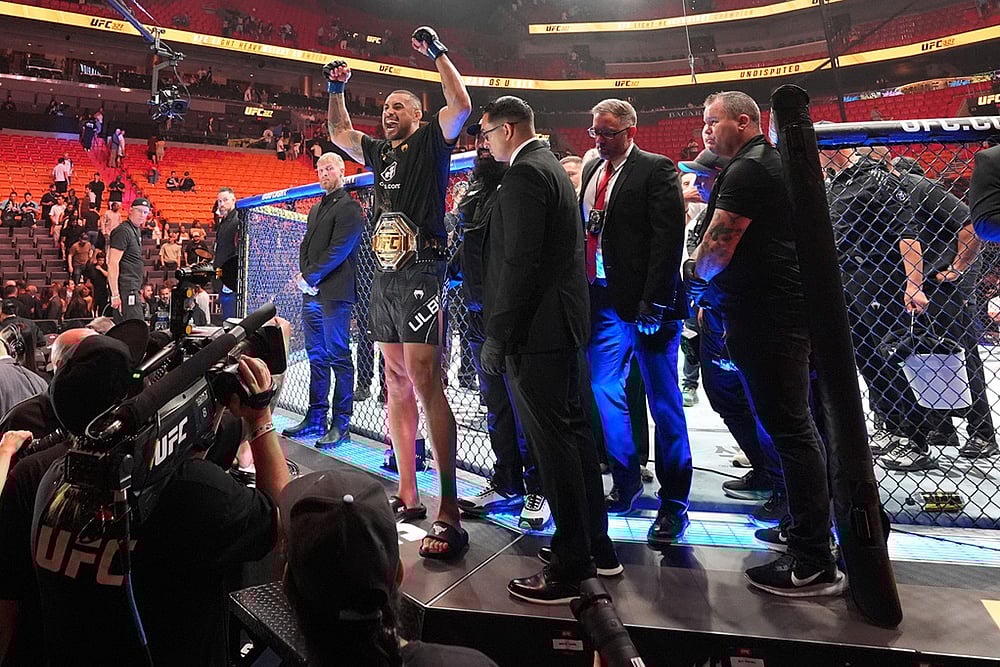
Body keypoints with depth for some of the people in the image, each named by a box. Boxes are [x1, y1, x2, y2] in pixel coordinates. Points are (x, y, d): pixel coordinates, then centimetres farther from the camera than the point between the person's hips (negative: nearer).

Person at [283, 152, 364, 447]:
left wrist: (310, 277, -12)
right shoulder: (316, 209, 22)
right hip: (312, 294, 9)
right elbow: (305, 246, 21)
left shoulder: (349, 207, -6)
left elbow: (339, 249, -14)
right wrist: (304, 275, 3)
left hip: (335, 294, -9)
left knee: (338, 357, -5)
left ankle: (341, 423, 0)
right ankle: (316, 418, 19)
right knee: (317, 357, 12)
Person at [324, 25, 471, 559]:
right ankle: (407, 495, 16)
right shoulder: (380, 151, 22)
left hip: (421, 271, -8)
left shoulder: (430, 141, 4)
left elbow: (461, 105, -13)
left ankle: (449, 513, -15)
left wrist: (437, 52, -8)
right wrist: (336, 90, 26)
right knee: (396, 383, 8)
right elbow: (339, 133, 36)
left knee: (425, 382, -17)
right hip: (385, 275, 8)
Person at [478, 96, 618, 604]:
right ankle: (596, 547, 27)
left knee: (553, 442, -5)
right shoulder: (551, 166, 18)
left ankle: (570, 569, 5)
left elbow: (520, 262, -22)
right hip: (562, 320, 11)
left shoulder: (525, 173, -13)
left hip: (536, 328, -11)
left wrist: (498, 337, -18)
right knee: (571, 430, 15)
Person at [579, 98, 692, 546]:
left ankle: (674, 504, 13)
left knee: (665, 404, 2)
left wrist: (654, 303, -19)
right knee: (604, 394, 12)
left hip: (646, 304, -7)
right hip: (602, 301, 7)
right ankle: (626, 482, 31)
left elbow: (668, 239, -13)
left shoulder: (657, 169, -5)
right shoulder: (591, 171, 16)